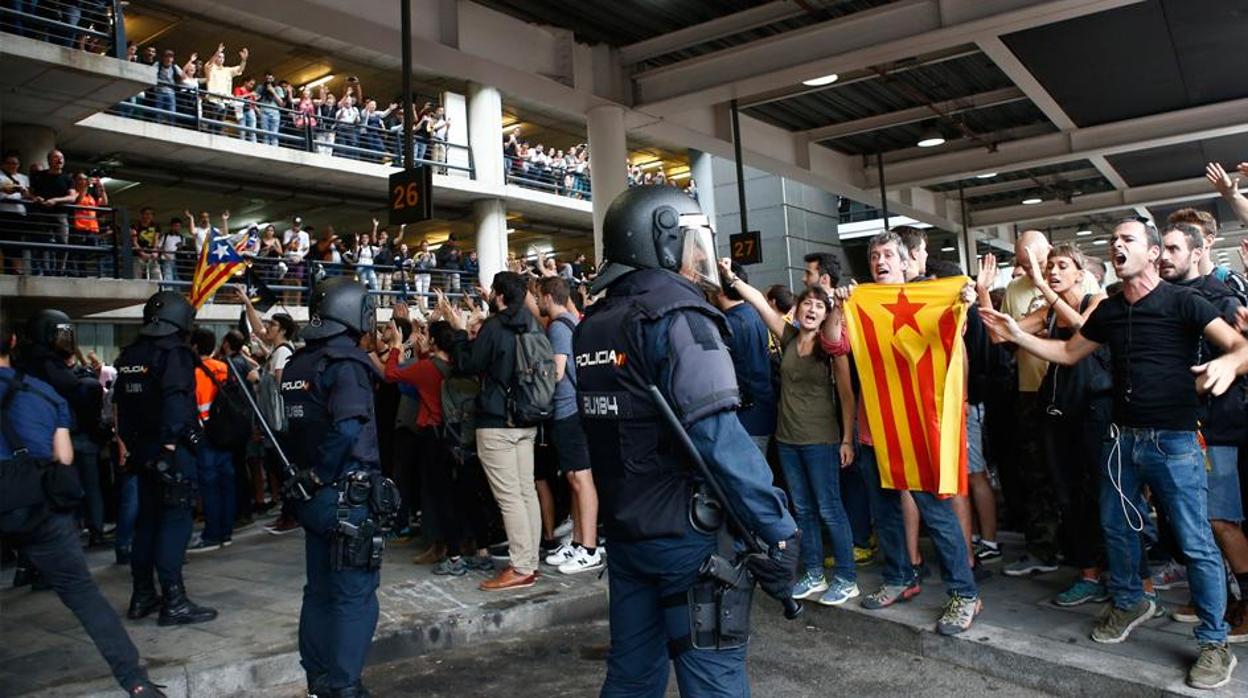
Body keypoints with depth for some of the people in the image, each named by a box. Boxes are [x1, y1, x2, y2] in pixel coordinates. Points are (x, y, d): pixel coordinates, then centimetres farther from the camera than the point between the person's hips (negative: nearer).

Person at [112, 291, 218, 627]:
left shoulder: (129, 356, 11)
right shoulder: (175, 353, -12)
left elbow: (120, 405, 14)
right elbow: (175, 401, -22)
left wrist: (126, 445, 18)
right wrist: (171, 445, -21)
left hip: (142, 449, 8)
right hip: (173, 449, -8)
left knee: (148, 519, 15)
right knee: (175, 522, -4)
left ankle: (142, 597, 24)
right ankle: (173, 602, -2)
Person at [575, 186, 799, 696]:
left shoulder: (593, 323, 10)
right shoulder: (675, 315, -15)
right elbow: (718, 437, -25)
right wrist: (778, 529, -21)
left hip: (624, 530, 8)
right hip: (687, 533, -8)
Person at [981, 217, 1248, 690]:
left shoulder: (1182, 302, -8)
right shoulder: (1109, 310, 9)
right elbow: (1068, 353, 16)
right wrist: (1018, 336, 3)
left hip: (1174, 439, -6)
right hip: (1123, 437, 6)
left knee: (1196, 542, -1)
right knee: (1115, 526, 16)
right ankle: (1130, 603, 37)